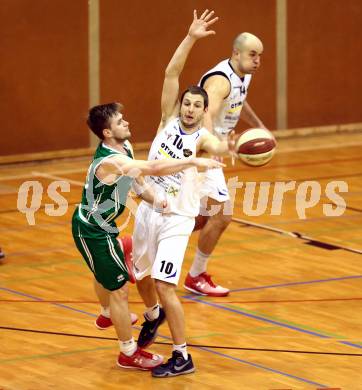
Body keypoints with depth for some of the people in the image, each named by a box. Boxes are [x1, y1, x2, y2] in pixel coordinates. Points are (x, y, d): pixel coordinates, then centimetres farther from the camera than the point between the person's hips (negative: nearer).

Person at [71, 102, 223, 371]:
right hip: (92, 231, -11)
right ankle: (129, 354, 9)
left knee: (105, 273, 35)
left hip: (97, 225, 11)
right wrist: (195, 162, -42)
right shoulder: (111, 161, -34)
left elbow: (136, 180, 11)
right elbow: (155, 169, -43)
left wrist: (155, 201, -3)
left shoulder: (125, 147, -3)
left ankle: (108, 315, 64)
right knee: (119, 289, -3)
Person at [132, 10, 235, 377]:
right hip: (147, 210, 5)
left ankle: (182, 357, -6)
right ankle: (154, 315, 53)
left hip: (176, 218, -5)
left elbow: (216, 147, -35)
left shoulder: (202, 137, -10)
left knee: (164, 285, -14)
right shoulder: (169, 121, 0)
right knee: (141, 275, 21)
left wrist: (226, 148, -58)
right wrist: (191, 38, -17)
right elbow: (171, 74, -9)